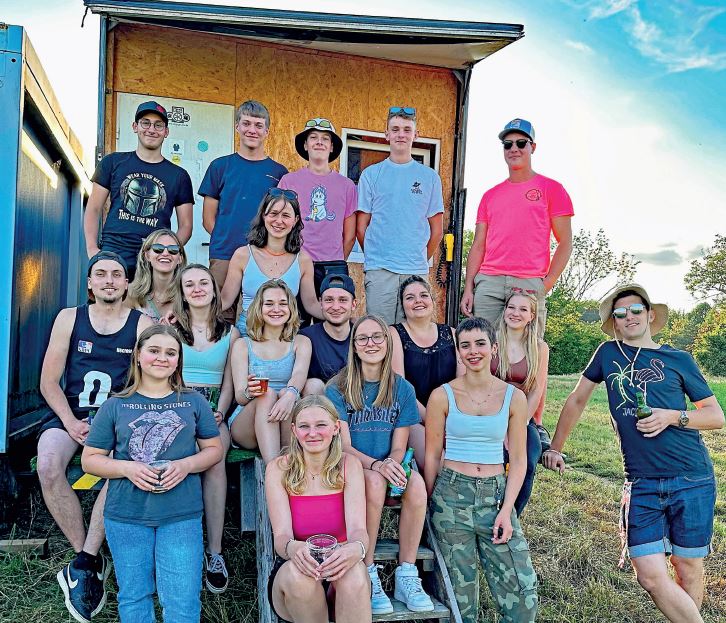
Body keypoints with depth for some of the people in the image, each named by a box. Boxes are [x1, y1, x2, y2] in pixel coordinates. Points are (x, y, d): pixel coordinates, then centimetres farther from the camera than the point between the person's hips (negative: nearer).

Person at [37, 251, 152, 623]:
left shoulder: (142, 325, 3)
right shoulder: (69, 318, 8)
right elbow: (49, 381, 5)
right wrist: (71, 423, -10)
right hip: (69, 413, 2)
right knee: (48, 466, -28)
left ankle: (82, 564, -17)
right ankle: (92, 561, -13)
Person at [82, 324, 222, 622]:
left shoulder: (194, 402, 4)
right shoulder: (115, 406, 2)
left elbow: (214, 449, 8)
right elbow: (90, 460, 4)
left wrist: (185, 465, -12)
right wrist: (127, 468, -15)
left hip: (181, 516, 0)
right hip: (126, 516, 1)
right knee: (133, 597, 15)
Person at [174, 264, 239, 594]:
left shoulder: (230, 333, 14)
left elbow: (229, 383, 11)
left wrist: (219, 414, -8)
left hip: (214, 410, 1)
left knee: (216, 455, -32)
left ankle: (215, 551, -26)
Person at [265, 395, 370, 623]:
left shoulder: (349, 465, -3)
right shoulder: (279, 469, -5)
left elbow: (358, 528, -14)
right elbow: (282, 535, -14)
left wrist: (356, 548, -39)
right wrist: (293, 548, -39)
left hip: (339, 567, 0)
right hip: (291, 571, 0)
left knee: (354, 572, -34)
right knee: (297, 573, -34)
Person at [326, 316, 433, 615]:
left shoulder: (403, 389, 5)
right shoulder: (337, 389, -2)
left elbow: (399, 447, 4)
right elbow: (344, 446, -7)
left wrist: (392, 464, -20)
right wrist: (376, 465, -26)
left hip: (389, 468, 2)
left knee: (416, 483, -30)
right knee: (374, 482, -35)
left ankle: (407, 576, -17)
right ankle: (368, 576, -21)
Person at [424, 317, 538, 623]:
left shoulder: (514, 397, 1)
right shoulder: (442, 396, -3)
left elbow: (518, 460, 3)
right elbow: (431, 456, 1)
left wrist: (507, 510, -6)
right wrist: (432, 505, 0)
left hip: (497, 494, 2)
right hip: (451, 494, -1)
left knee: (523, 590, -3)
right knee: (460, 593, 7)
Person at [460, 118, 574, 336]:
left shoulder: (551, 188, 8)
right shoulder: (490, 195, 18)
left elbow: (565, 243, 4)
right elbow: (478, 246, 15)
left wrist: (546, 285, -6)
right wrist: (468, 288, 4)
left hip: (530, 284, -3)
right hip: (488, 283, 3)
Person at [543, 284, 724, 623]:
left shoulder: (677, 359, 5)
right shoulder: (608, 353, 8)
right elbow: (577, 400, 15)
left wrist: (673, 416, -10)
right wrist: (555, 448, 14)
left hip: (692, 479, -1)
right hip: (641, 483, 1)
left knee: (688, 571, 8)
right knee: (651, 577, -7)